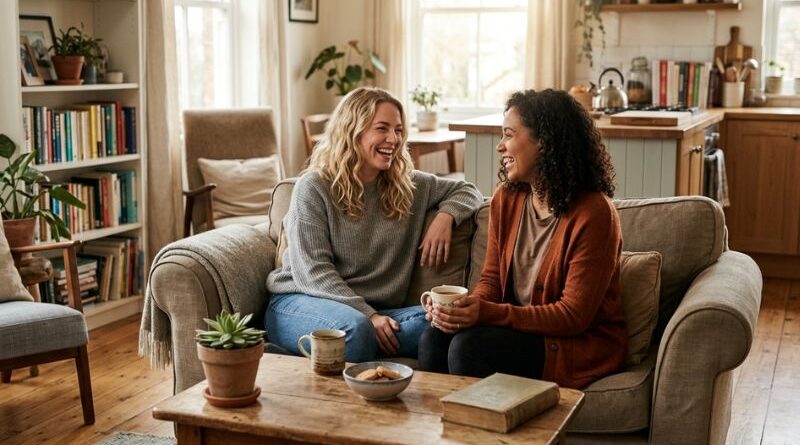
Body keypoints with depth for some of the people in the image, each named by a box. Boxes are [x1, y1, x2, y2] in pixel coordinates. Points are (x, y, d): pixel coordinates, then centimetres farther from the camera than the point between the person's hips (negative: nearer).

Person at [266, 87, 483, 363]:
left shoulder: (410, 185, 13)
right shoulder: (314, 188, -3)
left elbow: (467, 191, 26)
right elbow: (313, 271, -10)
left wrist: (446, 216, 1)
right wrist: (368, 316, -21)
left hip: (372, 311, 4)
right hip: (301, 301, -4)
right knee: (356, 329, -40)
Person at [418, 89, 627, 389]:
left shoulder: (593, 213, -18)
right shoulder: (506, 198, 4)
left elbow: (574, 314, -19)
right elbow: (492, 278, 9)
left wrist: (487, 313, -28)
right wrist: (469, 306, -16)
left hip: (584, 343, -6)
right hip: (518, 328, 6)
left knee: (470, 347, -27)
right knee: (435, 337, -20)